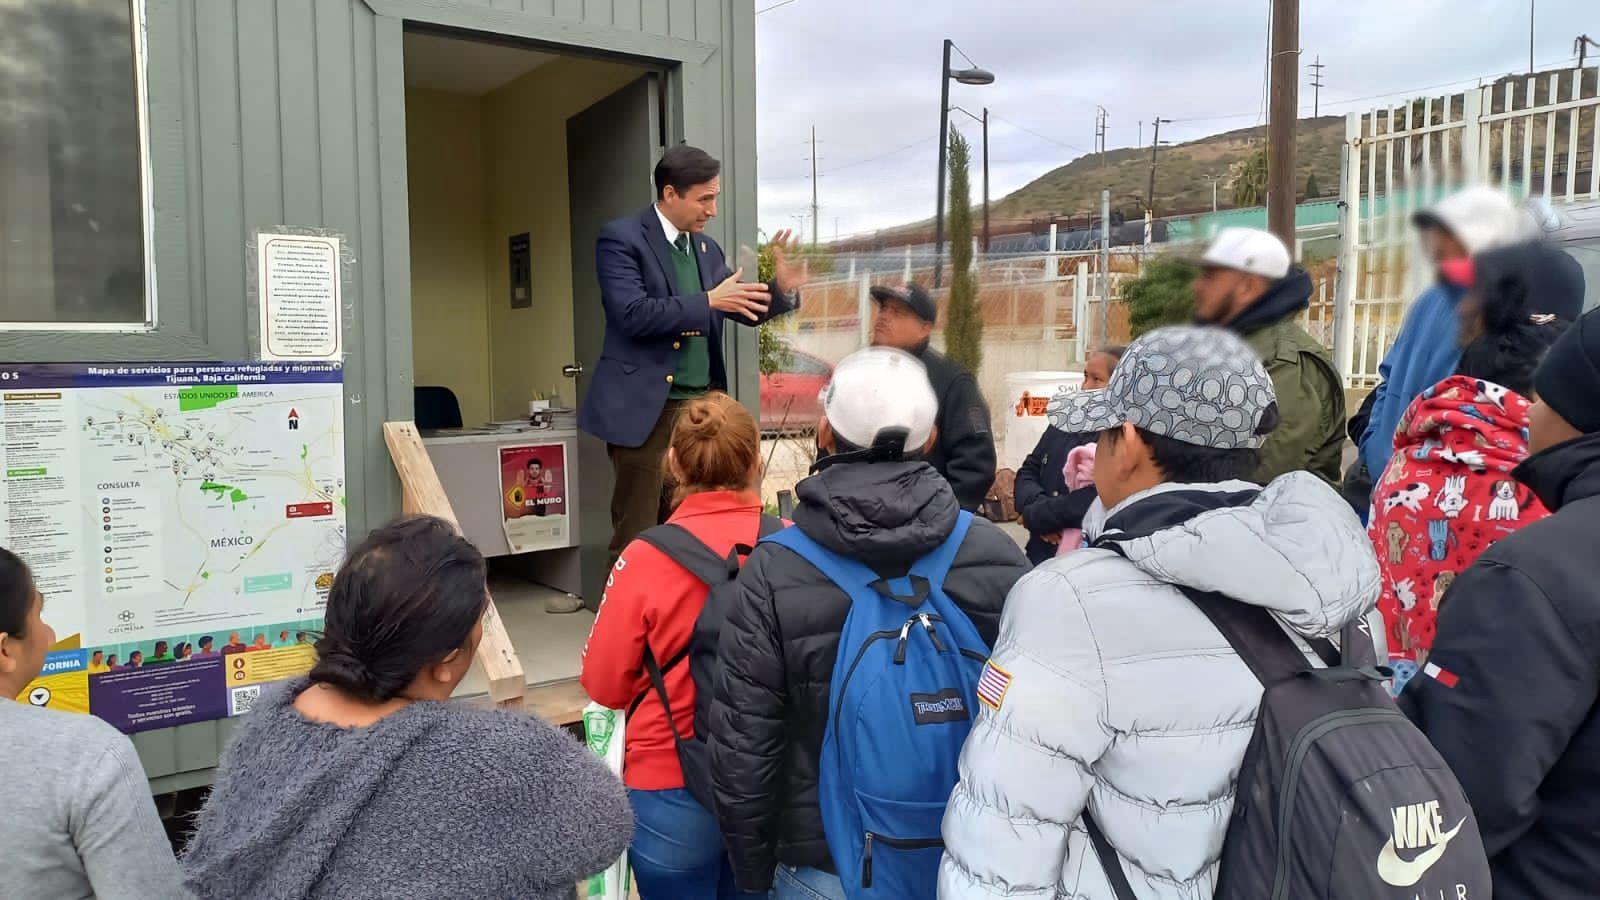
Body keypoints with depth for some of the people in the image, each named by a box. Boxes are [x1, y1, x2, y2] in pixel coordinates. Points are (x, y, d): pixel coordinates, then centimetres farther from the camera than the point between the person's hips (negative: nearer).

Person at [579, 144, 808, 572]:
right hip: (646, 409, -6)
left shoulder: (707, 247, 13)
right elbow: (632, 314, -19)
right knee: (637, 536, 1)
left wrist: (781, 288, -5)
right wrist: (708, 301, -20)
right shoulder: (621, 238, -7)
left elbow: (744, 310, 15)